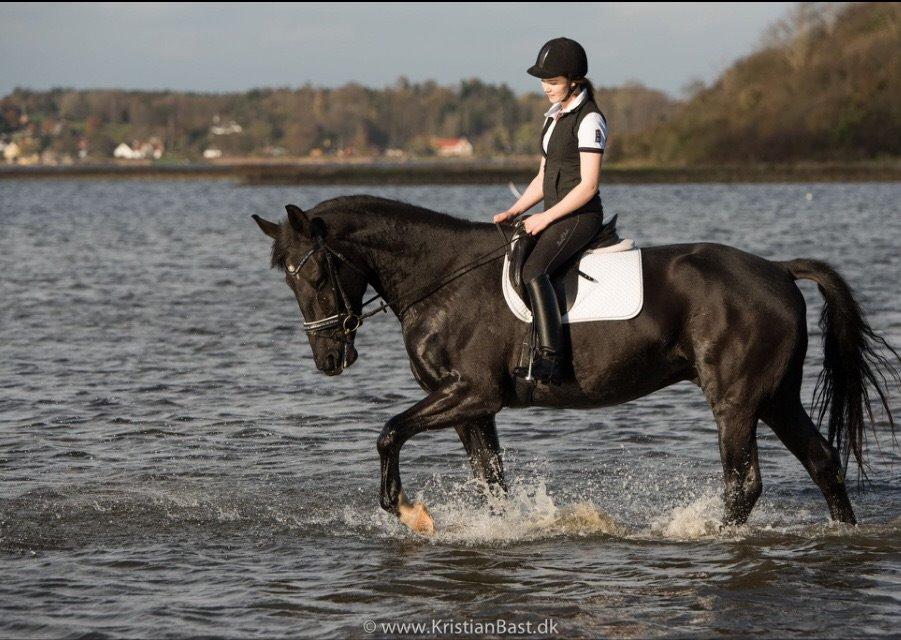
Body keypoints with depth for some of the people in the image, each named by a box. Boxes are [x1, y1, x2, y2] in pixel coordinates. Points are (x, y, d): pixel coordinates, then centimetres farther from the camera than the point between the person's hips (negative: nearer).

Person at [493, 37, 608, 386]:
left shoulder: (589, 120, -11)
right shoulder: (554, 117, 17)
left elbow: (588, 185, -16)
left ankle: (549, 358, -37)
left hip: (580, 215, -10)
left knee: (533, 269, -30)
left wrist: (545, 217, -17)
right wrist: (513, 211, 8)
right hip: (553, 217, 10)